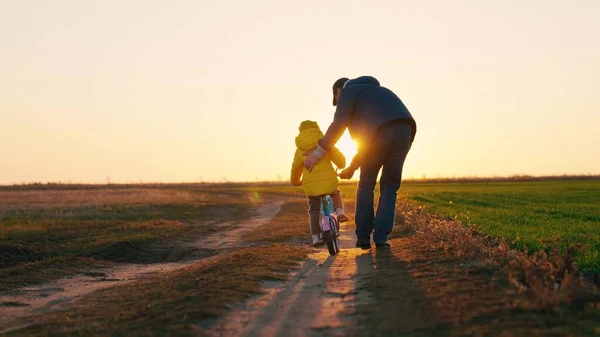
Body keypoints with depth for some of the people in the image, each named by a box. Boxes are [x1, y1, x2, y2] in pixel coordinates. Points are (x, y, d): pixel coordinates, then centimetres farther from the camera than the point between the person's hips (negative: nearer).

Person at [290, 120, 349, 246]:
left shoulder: (300, 150, 10)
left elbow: (295, 169, 19)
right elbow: (340, 160, 7)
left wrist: (295, 182, 38)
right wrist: (342, 167, 30)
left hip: (310, 185, 0)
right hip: (329, 182, 0)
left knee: (314, 210, 18)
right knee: (336, 194, 32)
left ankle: (316, 236, 7)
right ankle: (339, 211, 6)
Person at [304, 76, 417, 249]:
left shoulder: (349, 91, 18)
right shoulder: (375, 91, 40)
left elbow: (338, 125, 3)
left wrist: (317, 153, 8)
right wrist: (352, 167, 44)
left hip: (381, 131, -6)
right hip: (405, 129, 6)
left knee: (366, 185, 12)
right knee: (390, 186, 16)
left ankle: (363, 238, 13)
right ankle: (381, 238, 9)